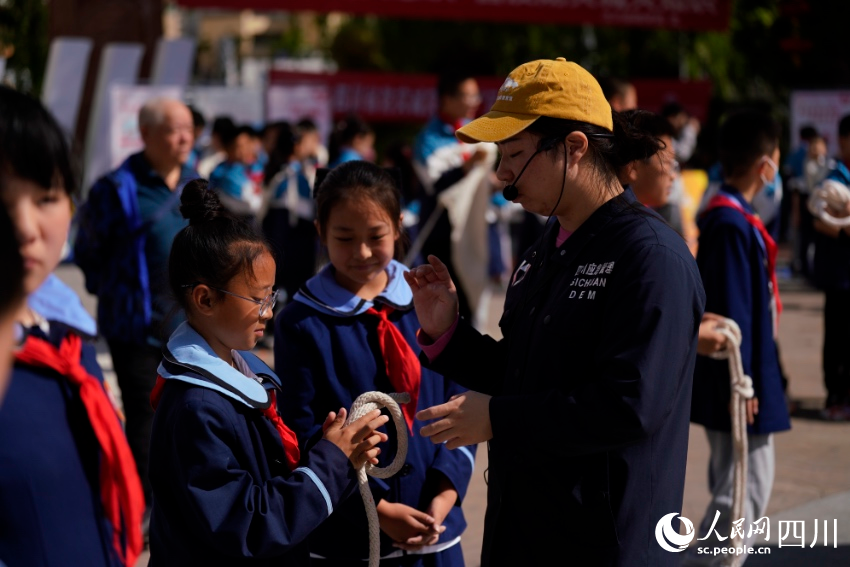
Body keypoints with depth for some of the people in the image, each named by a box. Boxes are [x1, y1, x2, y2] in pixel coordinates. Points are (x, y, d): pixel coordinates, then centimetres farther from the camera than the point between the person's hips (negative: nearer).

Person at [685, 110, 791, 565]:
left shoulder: (726, 215, 10)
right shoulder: (733, 224, -20)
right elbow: (732, 311, -22)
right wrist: (742, 383, -20)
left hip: (732, 376, 10)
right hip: (738, 378, -10)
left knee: (731, 484, 18)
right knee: (748, 487, -6)